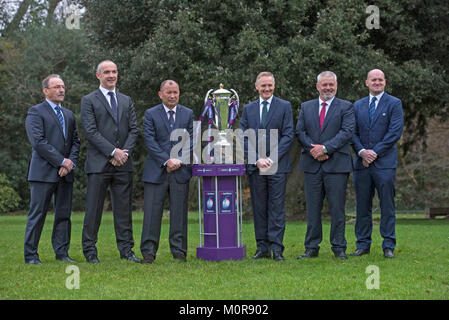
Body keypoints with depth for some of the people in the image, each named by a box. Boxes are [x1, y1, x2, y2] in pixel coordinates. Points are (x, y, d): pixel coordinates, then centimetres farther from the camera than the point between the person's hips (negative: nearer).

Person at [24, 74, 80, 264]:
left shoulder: (69, 115, 20)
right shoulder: (35, 112, -2)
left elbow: (75, 141, 15)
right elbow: (38, 142, -13)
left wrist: (71, 163, -3)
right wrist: (62, 161, -13)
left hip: (65, 173, 6)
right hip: (44, 172, -6)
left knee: (64, 214, 6)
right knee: (37, 214, -4)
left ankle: (62, 253, 12)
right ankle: (30, 255, 1)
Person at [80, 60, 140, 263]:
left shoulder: (126, 101, 17)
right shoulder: (89, 101, 2)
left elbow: (133, 129, 11)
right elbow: (90, 131, -8)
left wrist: (125, 152, -6)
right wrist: (113, 152, -14)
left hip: (123, 163, 4)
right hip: (99, 163, -4)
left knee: (123, 208, 6)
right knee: (94, 208, -1)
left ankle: (126, 249, 10)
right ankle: (90, 250, 5)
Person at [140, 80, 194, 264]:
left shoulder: (188, 114, 12)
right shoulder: (151, 114, 5)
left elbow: (191, 140, 6)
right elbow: (150, 141, -4)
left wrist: (179, 160, -9)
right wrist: (166, 161, -13)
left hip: (181, 171, 2)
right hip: (156, 171, -2)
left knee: (179, 212, 3)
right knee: (152, 212, -3)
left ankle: (179, 252, 10)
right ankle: (148, 253, 1)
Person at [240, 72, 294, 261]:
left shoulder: (284, 107, 5)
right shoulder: (248, 109, 13)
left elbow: (288, 135, -2)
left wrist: (272, 158, -11)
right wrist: (257, 160, -7)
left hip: (277, 166, -3)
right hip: (255, 167, 3)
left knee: (277, 207, -4)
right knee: (259, 208, 5)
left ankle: (276, 248, -4)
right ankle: (262, 248, 9)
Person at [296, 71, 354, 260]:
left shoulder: (345, 107, 5)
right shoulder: (306, 107, 15)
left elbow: (347, 132, -7)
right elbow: (300, 132, 7)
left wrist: (325, 148, -16)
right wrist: (312, 149, -10)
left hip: (336, 165, -3)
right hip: (312, 165, 3)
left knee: (337, 208, -1)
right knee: (312, 208, 5)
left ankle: (339, 248, 7)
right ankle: (312, 248, 11)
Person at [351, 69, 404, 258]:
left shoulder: (394, 104, 3)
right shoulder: (358, 106, 15)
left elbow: (395, 132, -7)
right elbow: (353, 132, 10)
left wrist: (375, 152, -12)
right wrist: (361, 152, -8)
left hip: (384, 163, -4)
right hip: (362, 163, 4)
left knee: (387, 206, -2)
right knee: (362, 206, 6)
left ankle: (388, 246, 3)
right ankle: (363, 244, 13)